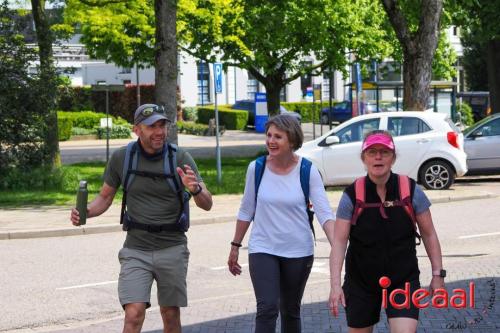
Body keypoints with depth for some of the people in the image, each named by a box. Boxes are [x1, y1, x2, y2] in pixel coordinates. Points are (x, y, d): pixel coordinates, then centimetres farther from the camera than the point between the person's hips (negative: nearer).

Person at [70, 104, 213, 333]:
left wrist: (195, 189, -32)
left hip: (172, 248, 1)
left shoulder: (181, 158, -7)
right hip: (136, 249, 0)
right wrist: (86, 212, -12)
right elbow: (105, 197, 9)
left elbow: (207, 204, -9)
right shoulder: (121, 157, -4)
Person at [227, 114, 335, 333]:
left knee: (291, 311, 14)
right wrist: (235, 246, 11)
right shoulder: (256, 168, -4)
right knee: (267, 309, -14)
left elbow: (325, 214, -14)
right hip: (263, 249, 0)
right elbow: (246, 211, 7)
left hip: (298, 252, 0)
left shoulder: (307, 171, -9)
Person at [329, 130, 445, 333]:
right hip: (361, 282, 1)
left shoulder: (411, 191, -6)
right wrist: (335, 284, -19)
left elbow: (429, 235, 2)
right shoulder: (352, 196, -8)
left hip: (403, 280, -1)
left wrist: (438, 275, 0)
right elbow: (339, 242, -10)